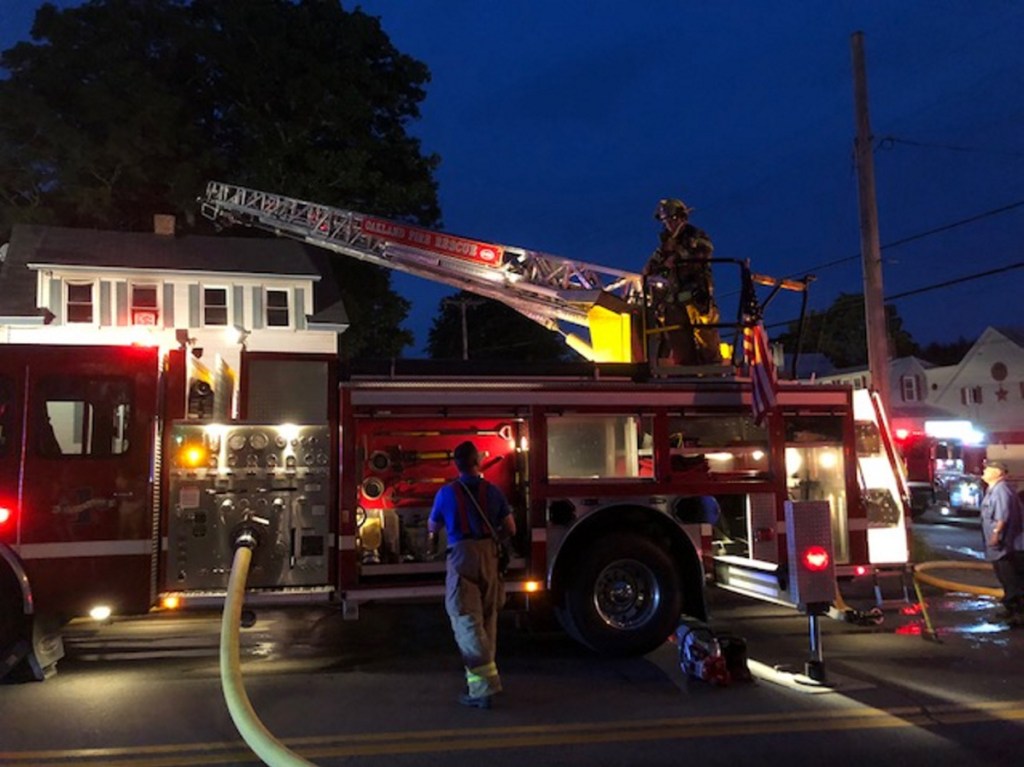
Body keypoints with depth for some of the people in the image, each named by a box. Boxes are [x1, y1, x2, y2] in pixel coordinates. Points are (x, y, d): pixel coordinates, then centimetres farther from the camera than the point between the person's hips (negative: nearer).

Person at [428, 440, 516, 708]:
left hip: (461, 557, -4)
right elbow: (510, 529, 8)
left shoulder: (446, 493, -1)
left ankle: (483, 686, -12)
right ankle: (480, 677, 27)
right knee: (487, 620, 16)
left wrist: (432, 540, 39)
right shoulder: (492, 491, 5)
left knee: (467, 622, -5)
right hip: (489, 558, 4)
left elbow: (432, 527, 16)